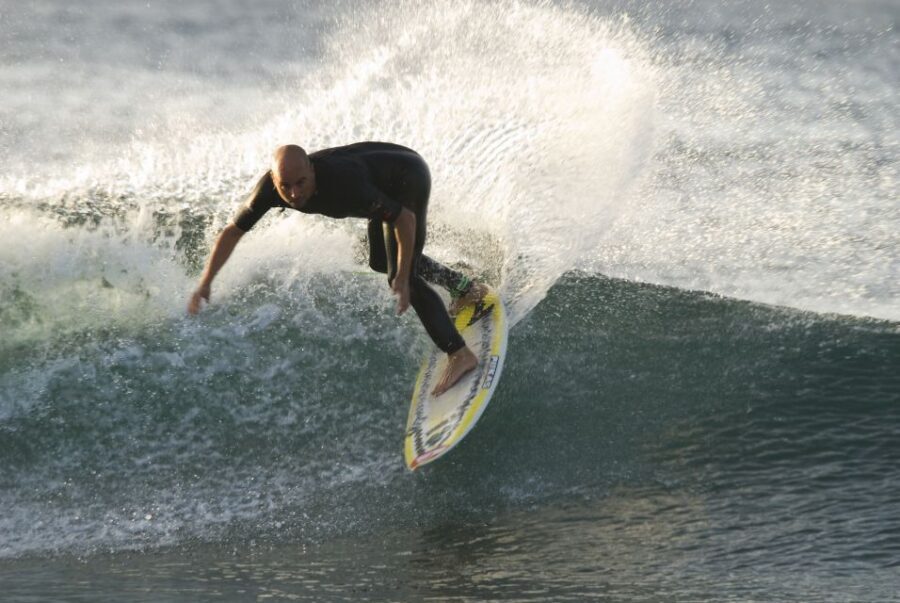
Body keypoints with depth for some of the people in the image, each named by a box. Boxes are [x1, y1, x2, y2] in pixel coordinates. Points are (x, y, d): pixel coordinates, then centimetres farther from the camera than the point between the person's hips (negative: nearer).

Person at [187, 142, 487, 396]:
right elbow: (233, 231, -11)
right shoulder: (271, 188, -26)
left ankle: (459, 354, -16)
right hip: (386, 181, 8)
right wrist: (204, 284, -14)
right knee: (380, 261, 24)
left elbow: (405, 219, -33)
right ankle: (466, 288, 39)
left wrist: (403, 278, -35)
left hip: (408, 177, -8)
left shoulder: (342, 183, -43)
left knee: (400, 274, -18)